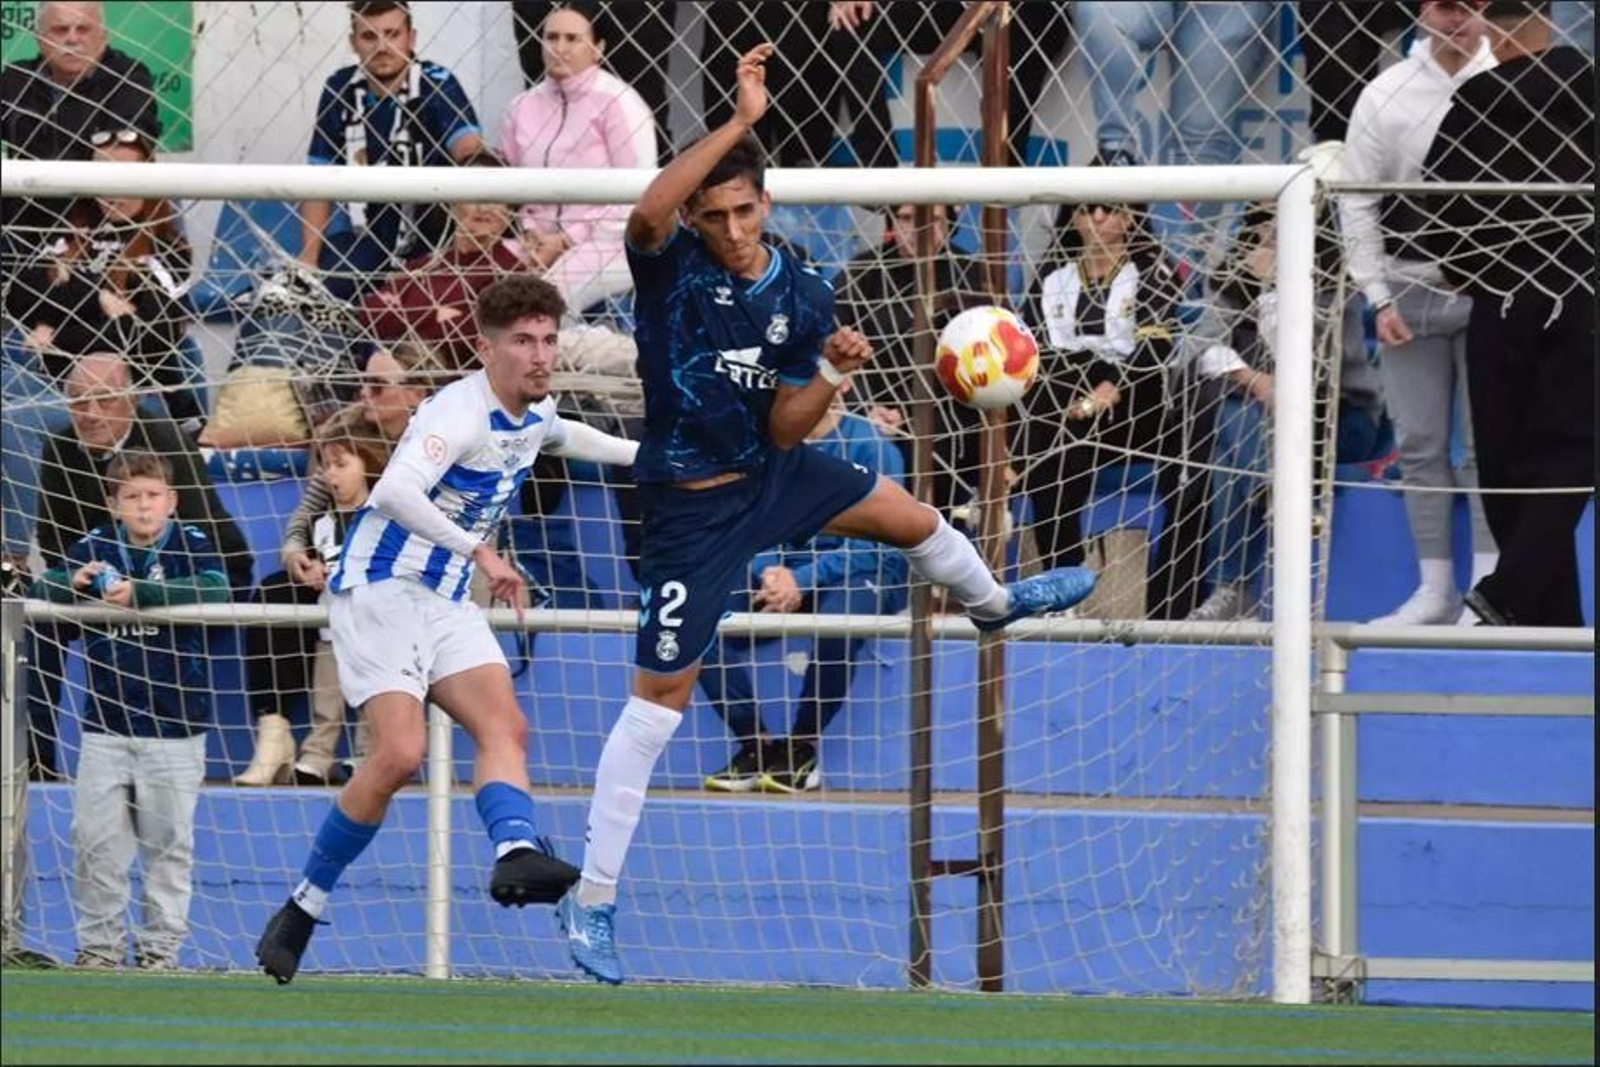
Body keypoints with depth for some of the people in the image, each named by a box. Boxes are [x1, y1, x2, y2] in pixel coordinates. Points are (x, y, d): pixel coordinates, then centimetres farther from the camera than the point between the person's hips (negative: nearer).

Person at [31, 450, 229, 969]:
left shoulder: (191, 545, -4)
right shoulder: (94, 546, 5)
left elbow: (214, 589, -22)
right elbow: (40, 589, -1)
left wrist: (139, 592, -33)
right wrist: (74, 582, -24)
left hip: (175, 726, -2)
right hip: (106, 725, 3)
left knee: (168, 843, 3)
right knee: (95, 840, 2)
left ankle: (161, 947, 12)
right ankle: (100, 944, 12)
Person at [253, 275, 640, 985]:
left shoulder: (535, 414, 9)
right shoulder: (459, 413, -20)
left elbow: (560, 436, 37)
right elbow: (394, 492, -35)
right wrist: (480, 552, -35)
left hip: (447, 601, 9)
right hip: (381, 588, -9)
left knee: (504, 725, -15)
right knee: (400, 752, -20)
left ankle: (515, 851, -38)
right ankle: (304, 906, -8)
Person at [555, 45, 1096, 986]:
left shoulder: (802, 298, -6)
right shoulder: (671, 266, -20)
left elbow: (785, 428, -2)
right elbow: (647, 210, -46)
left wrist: (832, 374, -23)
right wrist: (740, 122, -49)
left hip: (773, 475, 6)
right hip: (694, 505, -6)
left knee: (907, 516, 23)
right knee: (662, 693, -6)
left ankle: (993, 601, 62)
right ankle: (592, 900, 0)